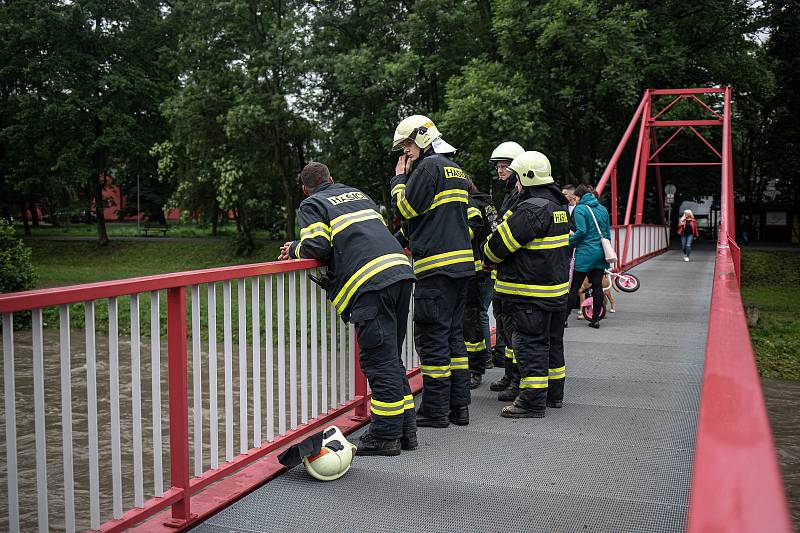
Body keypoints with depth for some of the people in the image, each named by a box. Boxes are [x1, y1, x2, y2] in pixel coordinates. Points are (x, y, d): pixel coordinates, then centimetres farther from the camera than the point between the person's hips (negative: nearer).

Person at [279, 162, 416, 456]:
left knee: (378, 360, -4)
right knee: (391, 357, 15)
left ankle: (385, 436, 0)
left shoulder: (311, 205, 11)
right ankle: (405, 429, 18)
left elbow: (317, 246, -4)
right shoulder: (358, 194, 31)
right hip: (400, 269, 7)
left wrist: (294, 249, 16)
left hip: (370, 282, -7)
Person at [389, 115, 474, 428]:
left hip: (436, 266, -9)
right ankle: (459, 406, 18)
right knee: (454, 335, 13)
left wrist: (400, 178, 3)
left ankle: (435, 411, 1)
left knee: (432, 337, -4)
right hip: (462, 262, 9)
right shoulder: (456, 170, 20)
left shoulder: (428, 166, -8)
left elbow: (405, 209, -9)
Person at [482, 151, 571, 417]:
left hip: (532, 292, -10)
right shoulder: (557, 205, 12)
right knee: (552, 341, 18)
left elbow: (501, 243, -18)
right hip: (556, 288, 10)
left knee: (530, 344, -4)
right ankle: (554, 393, 30)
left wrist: (488, 255, 3)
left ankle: (532, 402, 0)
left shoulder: (532, 208, -20)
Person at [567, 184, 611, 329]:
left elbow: (581, 231, -17)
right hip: (601, 253, 6)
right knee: (597, 285, 6)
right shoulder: (602, 209, 13)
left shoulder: (579, 209, -7)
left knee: (574, 286, -1)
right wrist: (606, 250, 22)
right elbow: (608, 233, 15)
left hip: (585, 253, -6)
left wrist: (568, 243, -5)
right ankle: (595, 319, 9)